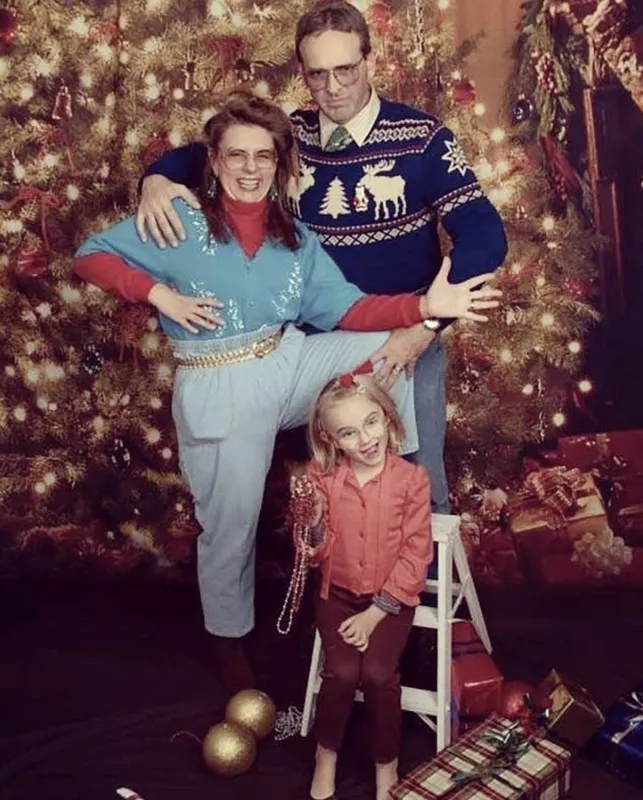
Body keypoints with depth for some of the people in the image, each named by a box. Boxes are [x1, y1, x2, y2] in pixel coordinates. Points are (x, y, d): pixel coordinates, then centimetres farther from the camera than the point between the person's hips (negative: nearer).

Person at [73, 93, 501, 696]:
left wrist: (424, 305, -17)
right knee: (231, 526, 6)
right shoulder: (181, 220, -4)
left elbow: (346, 310, -3)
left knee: (394, 341, -8)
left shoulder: (296, 239, 7)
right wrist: (161, 293, -16)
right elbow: (89, 256, -2)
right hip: (219, 392, -4)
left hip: (291, 366, 4)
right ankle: (229, 643, 34)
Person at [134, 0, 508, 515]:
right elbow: (200, 156, 6)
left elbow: (485, 237, -21)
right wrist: (158, 180, -18)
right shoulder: (290, 137, -4)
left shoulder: (421, 139, -15)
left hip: (406, 344, -3)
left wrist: (426, 326, -30)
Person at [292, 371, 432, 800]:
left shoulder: (411, 478, -11)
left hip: (392, 597, -1)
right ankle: (327, 755, 9)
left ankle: (387, 764, 8)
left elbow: (415, 555, -10)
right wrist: (313, 524, -26)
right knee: (342, 671, -19)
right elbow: (318, 555, -4)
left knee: (378, 672, -19)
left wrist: (376, 613, -14)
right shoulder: (321, 477, -7)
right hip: (338, 594, 1)